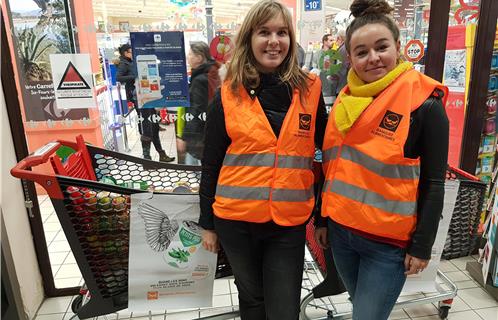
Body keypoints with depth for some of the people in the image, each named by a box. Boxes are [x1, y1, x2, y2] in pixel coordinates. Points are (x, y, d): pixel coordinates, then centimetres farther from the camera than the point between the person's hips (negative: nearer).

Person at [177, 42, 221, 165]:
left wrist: (184, 137, -18)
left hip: (198, 134, -9)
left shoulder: (199, 80, -19)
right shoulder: (211, 75, 9)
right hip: (210, 131, 9)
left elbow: (195, 112, -21)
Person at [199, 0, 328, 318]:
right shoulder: (228, 95, -4)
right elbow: (211, 164, 1)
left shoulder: (310, 90, -2)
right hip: (236, 220, 0)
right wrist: (207, 223, 4)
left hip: (289, 223, 0)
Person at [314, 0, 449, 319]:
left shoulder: (424, 104, -13)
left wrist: (421, 246, -9)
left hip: (389, 243, -5)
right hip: (340, 231, 6)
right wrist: (323, 219, 11)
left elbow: (433, 183, -10)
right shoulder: (346, 99, 3)